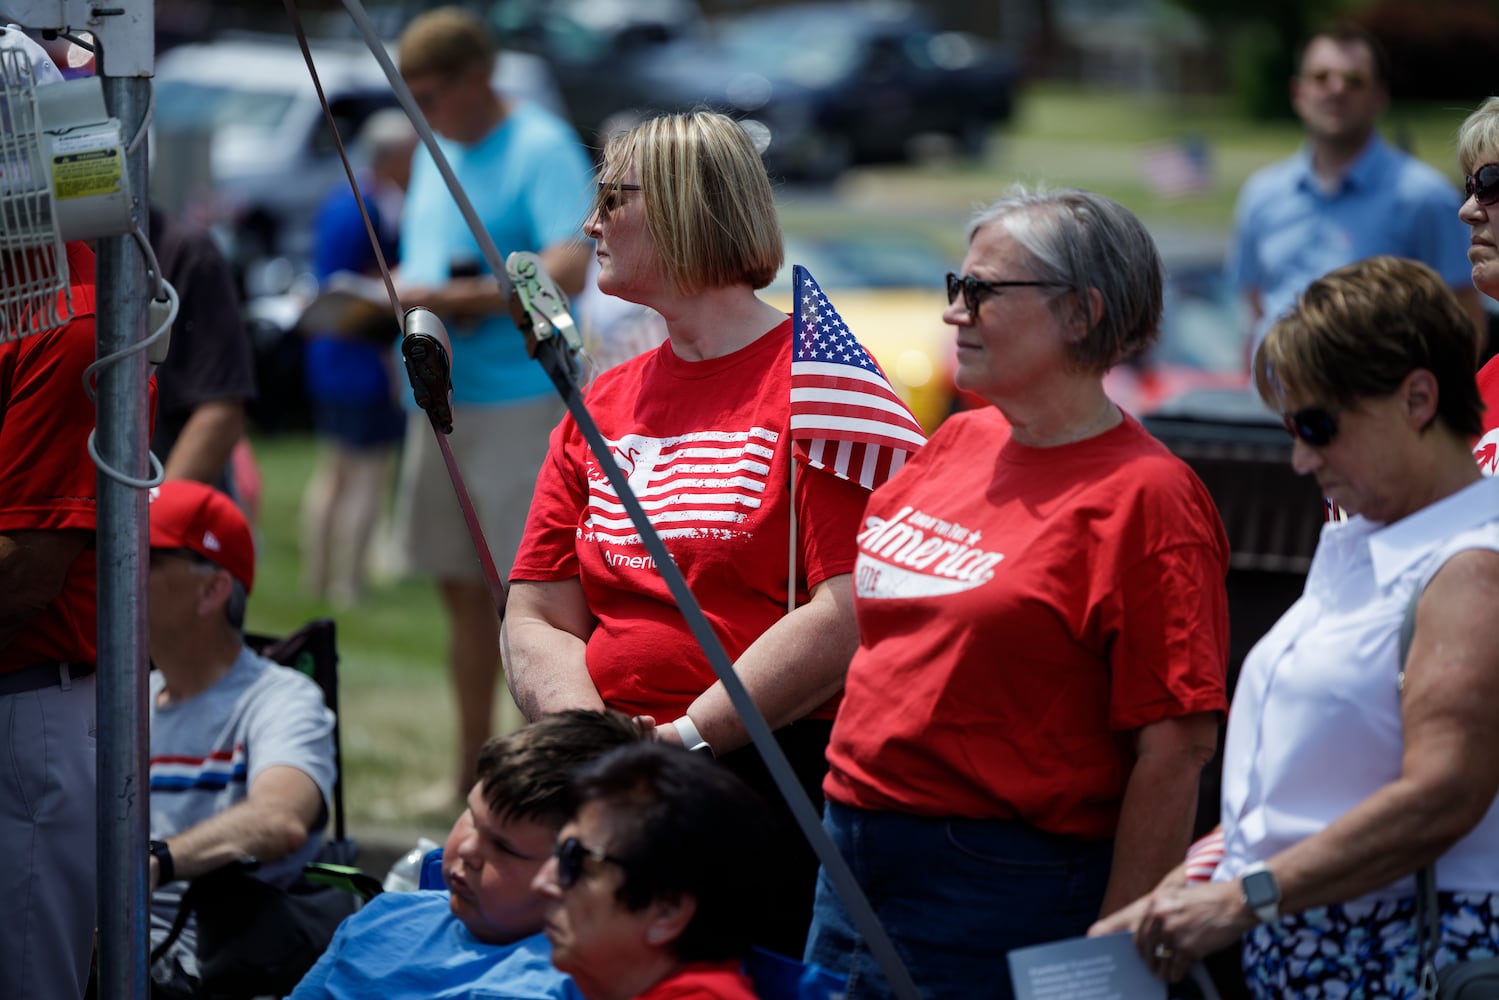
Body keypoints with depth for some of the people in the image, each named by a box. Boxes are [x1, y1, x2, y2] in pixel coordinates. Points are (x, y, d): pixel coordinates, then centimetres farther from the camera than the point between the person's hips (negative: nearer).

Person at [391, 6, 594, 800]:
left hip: (521, 398, -8)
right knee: (460, 586, 12)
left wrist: (457, 298, -26)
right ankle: (472, 771, 21)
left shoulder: (541, 148, -10)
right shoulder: (436, 154, 16)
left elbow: (570, 266, -23)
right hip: (442, 399, 8)